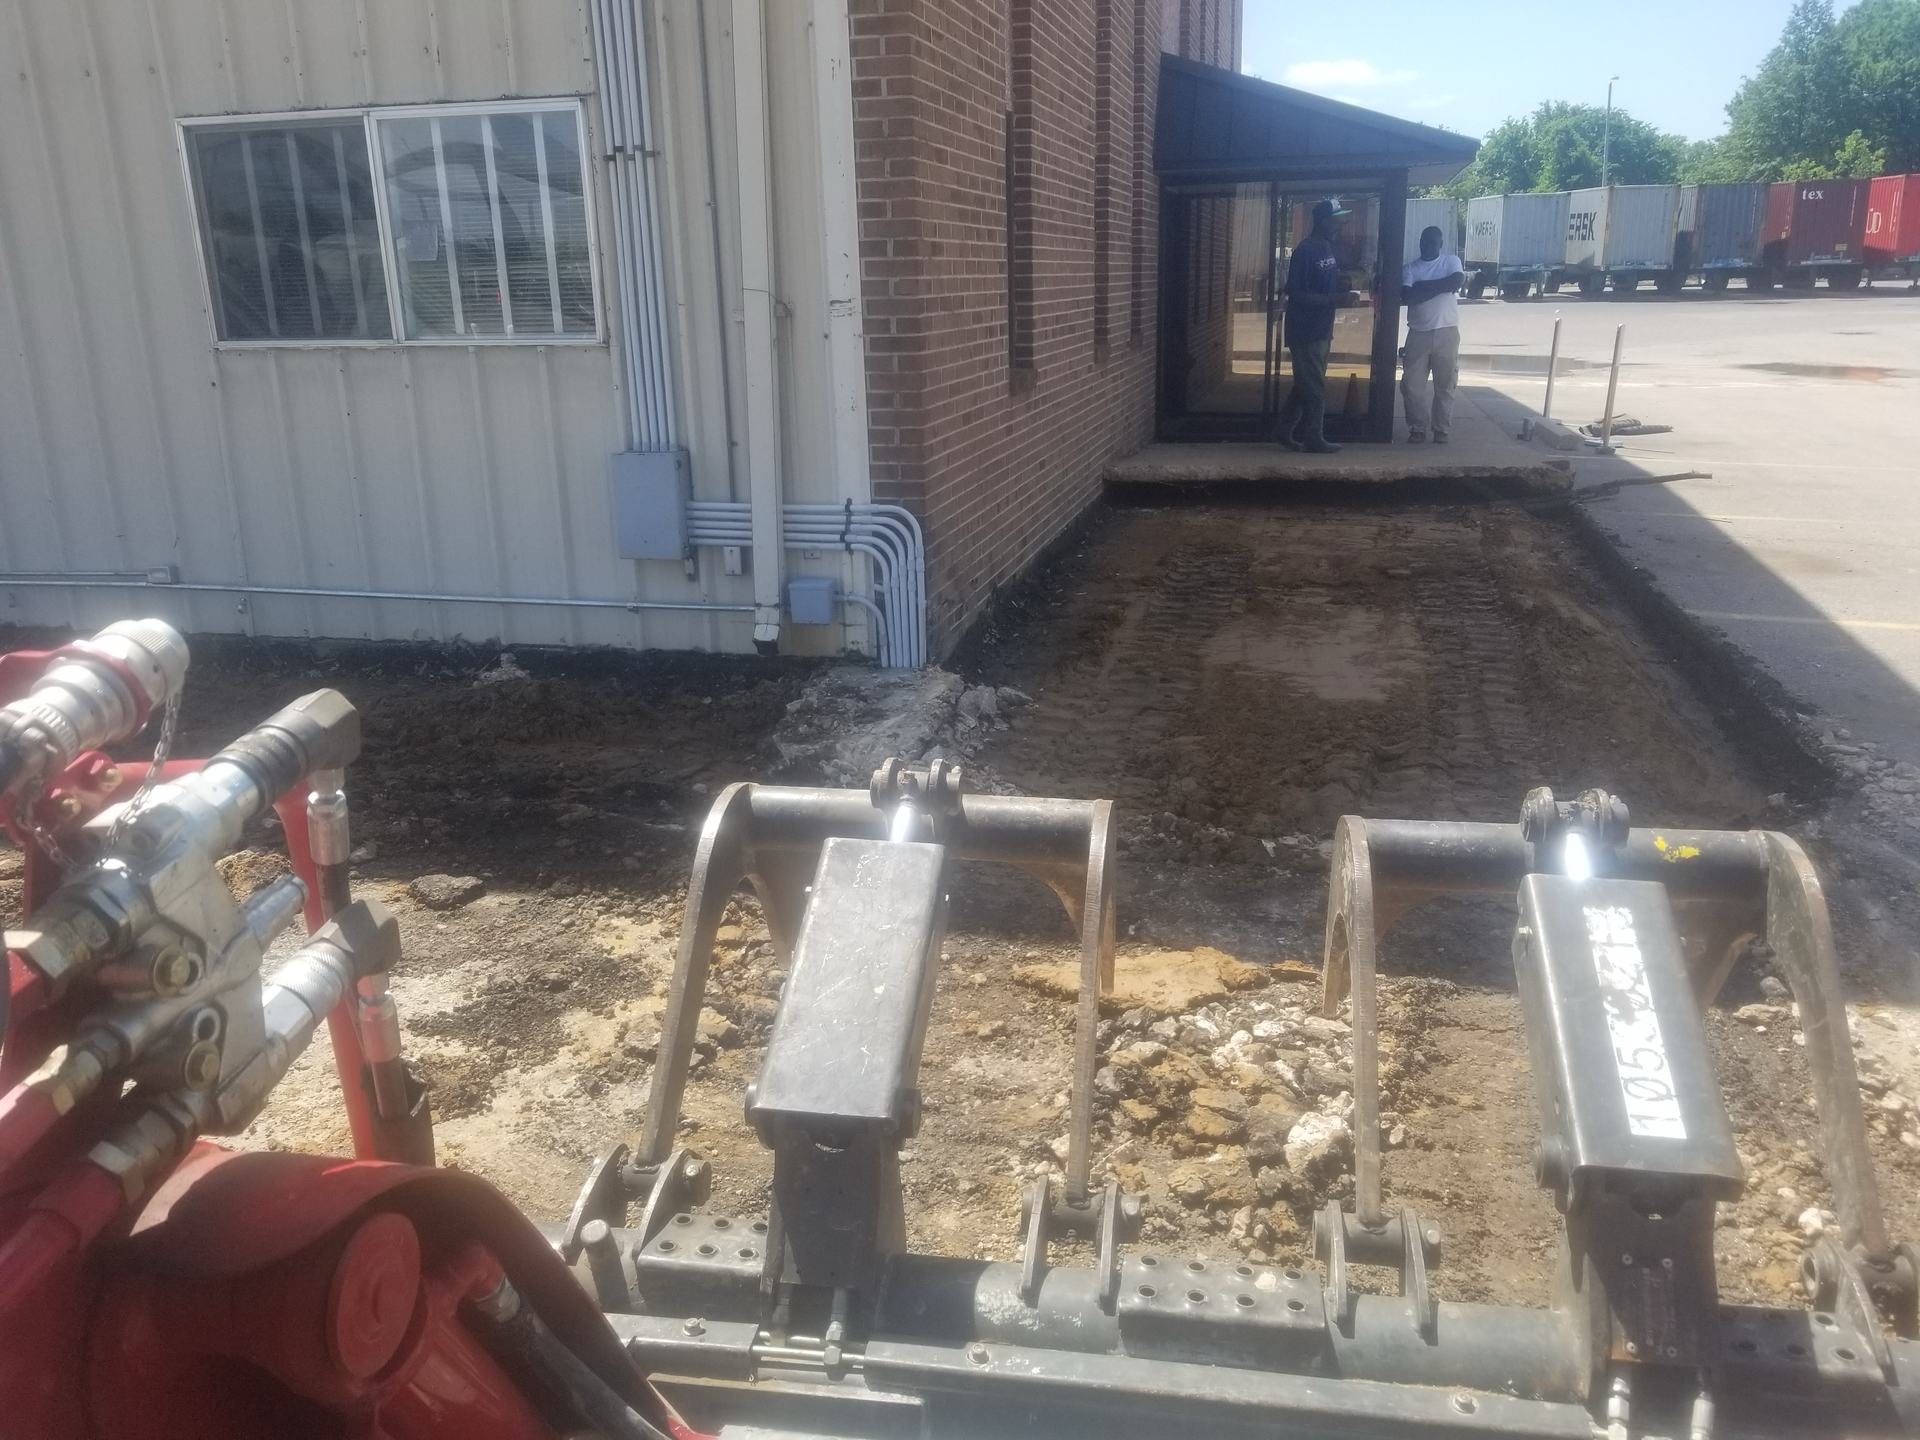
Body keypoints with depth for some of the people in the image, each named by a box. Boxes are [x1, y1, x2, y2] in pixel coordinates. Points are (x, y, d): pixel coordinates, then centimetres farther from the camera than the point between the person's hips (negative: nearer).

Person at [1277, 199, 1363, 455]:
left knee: (1305, 385, 14)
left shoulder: (1329, 248, 11)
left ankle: (1286, 433, 23)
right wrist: (1334, 300, -23)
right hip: (1305, 331, -9)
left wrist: (1345, 294, 1)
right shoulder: (1304, 251, -15)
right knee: (1314, 389, -3)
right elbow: (1295, 294, -19)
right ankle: (1314, 440, 4)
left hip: (1322, 330, 9)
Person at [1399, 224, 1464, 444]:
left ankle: (1441, 429, 12)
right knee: (1411, 385, -1)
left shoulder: (1452, 261, 6)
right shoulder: (1411, 268, 8)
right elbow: (1406, 296, -9)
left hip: (1447, 332, -1)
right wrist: (1438, 288, -10)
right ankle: (1418, 427, 12)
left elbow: (1456, 282, -15)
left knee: (1445, 385, 3)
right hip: (1418, 333, 1)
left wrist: (1423, 286, -9)